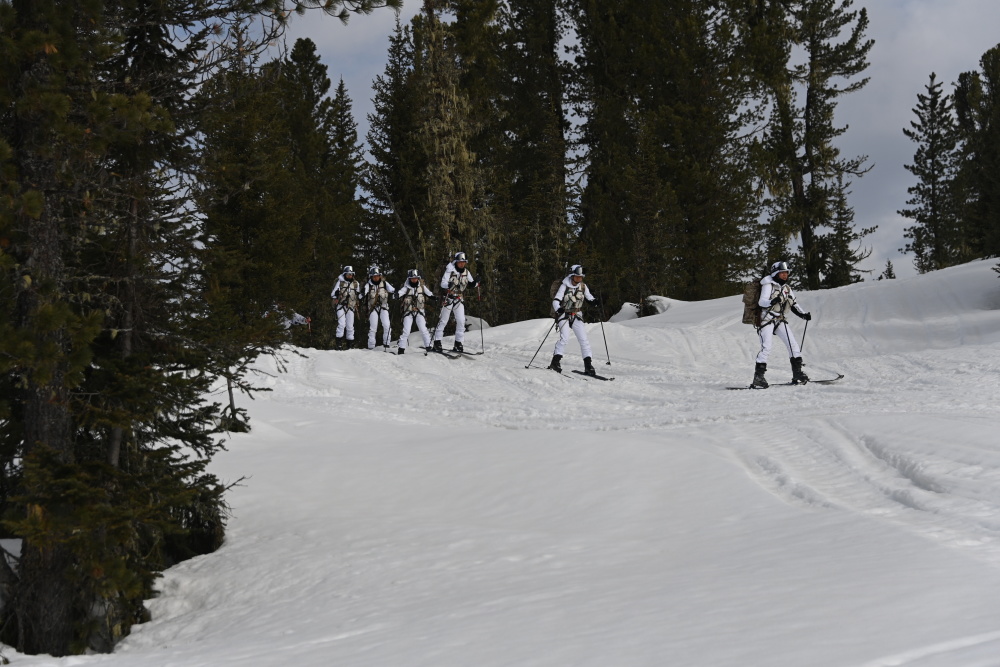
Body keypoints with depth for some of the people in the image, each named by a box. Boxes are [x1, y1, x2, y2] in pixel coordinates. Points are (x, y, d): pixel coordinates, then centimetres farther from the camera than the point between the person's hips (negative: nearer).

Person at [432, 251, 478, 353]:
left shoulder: (466, 272, 6)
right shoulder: (450, 270, -11)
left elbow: (470, 284, 16)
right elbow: (443, 283, -18)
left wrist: (476, 283, -7)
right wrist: (449, 285, -40)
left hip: (459, 299, 5)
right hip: (448, 298, -5)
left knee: (461, 321, -4)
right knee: (443, 320, -1)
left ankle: (458, 343, 3)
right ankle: (437, 342, 6)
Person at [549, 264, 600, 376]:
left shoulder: (583, 286, 1)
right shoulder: (564, 286, -12)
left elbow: (588, 296, 17)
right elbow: (556, 300, -16)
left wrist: (593, 300, -7)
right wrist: (558, 309, -37)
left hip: (576, 316, 4)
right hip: (564, 315, -4)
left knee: (583, 339, -7)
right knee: (564, 338, -21)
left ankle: (588, 365, -5)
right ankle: (555, 362, -13)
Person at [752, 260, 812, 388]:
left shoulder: (786, 287, 14)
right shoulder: (768, 285, -7)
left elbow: (793, 304, 21)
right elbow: (761, 302, -18)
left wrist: (803, 315, 7)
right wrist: (773, 301, -38)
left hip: (781, 321, 7)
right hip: (767, 320, -7)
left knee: (793, 344, -3)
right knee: (766, 347, -16)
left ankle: (797, 373, 2)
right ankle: (758, 377, -14)